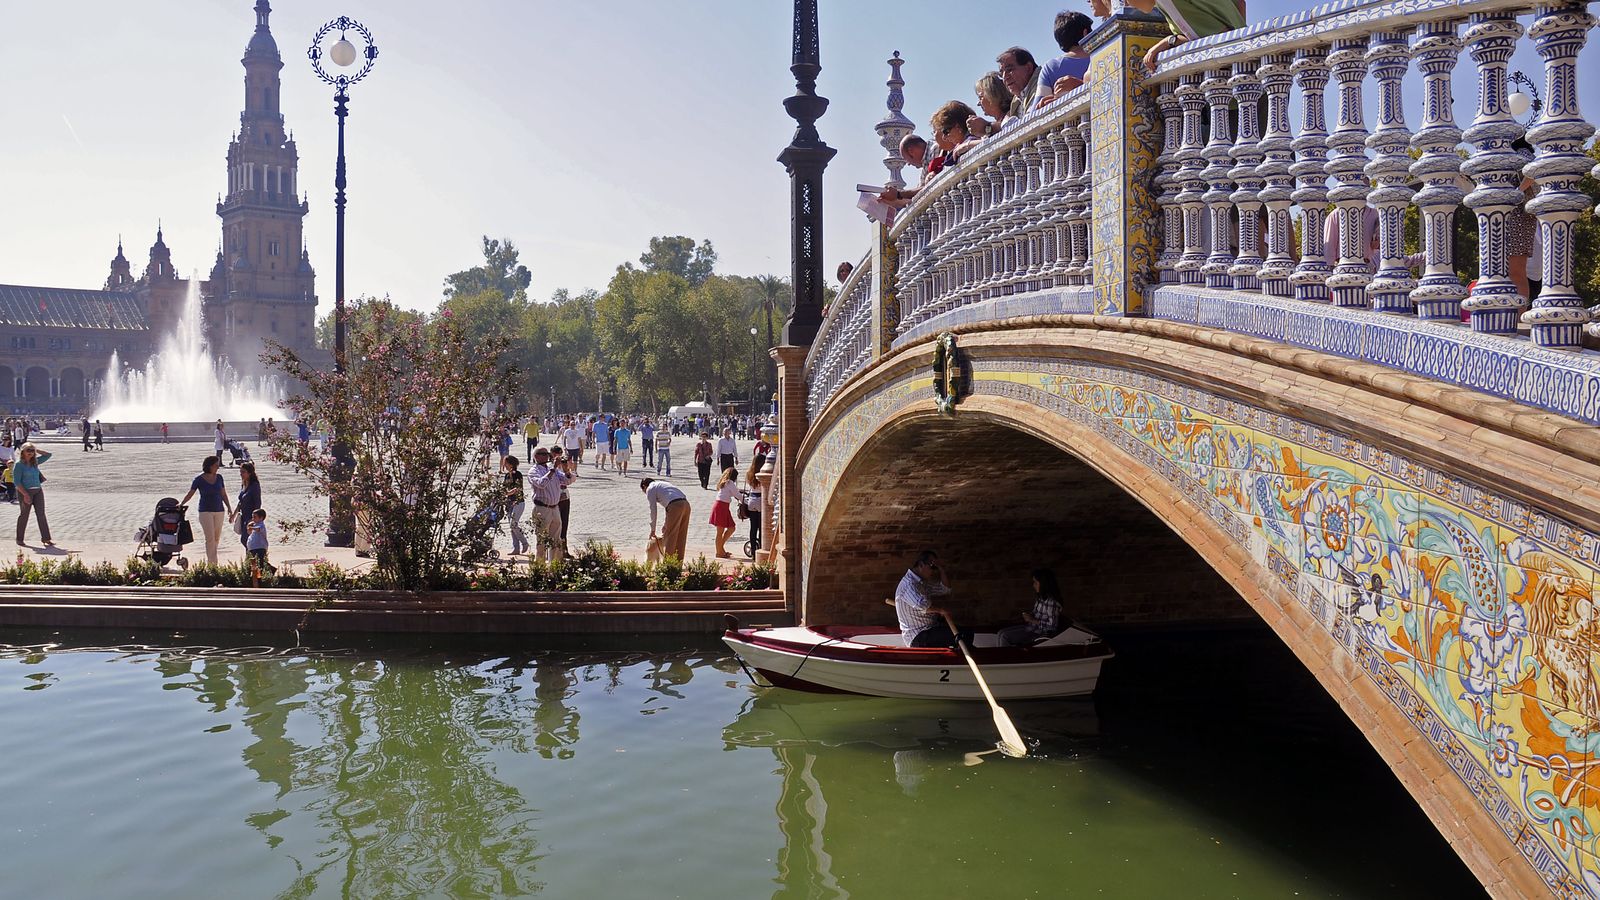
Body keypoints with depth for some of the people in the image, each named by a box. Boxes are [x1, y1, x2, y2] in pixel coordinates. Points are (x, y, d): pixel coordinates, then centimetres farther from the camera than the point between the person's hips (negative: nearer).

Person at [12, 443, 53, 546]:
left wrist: (37, 450, 11)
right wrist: (25, 494, -19)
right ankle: (20, 539, 17)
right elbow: (16, 482, -13)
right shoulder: (18, 464, -8)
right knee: (24, 515, 4)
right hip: (25, 491, -5)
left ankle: (46, 539, -1)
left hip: (38, 491, 5)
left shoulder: (35, 462, 10)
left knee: (41, 514, 0)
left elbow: (48, 455, 23)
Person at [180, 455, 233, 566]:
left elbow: (223, 494, 12)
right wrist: (181, 504, -6)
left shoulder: (219, 477, 6)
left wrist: (228, 507, 6)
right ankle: (212, 563, -10)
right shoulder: (199, 479, -5)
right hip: (205, 511, -4)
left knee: (216, 538, 7)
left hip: (219, 511, 4)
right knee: (210, 538, -10)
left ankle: (209, 559, 21)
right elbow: (190, 494, 1)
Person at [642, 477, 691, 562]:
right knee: (680, 538, 13)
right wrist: (665, 525, 37)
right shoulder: (662, 484, 33)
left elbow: (653, 510, 9)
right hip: (685, 504, 8)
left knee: (669, 537, 1)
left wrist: (652, 530, 16)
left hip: (675, 506, -8)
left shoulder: (650, 489, 10)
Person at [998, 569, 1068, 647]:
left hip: (1041, 633, -9)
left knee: (1005, 636, -16)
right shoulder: (1040, 597, 8)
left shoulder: (1051, 601, -21)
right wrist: (1029, 615, 1)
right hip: (1032, 627, 9)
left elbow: (1052, 625, -22)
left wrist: (1032, 620, -18)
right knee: (1002, 632, 1)